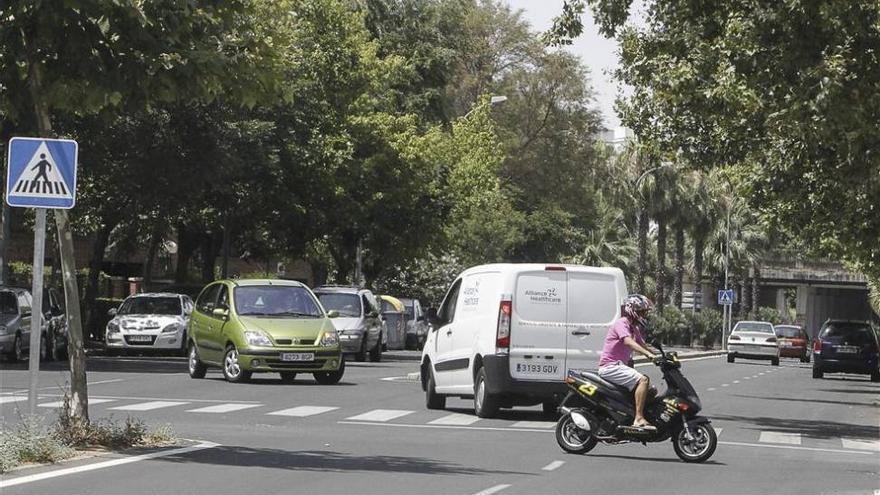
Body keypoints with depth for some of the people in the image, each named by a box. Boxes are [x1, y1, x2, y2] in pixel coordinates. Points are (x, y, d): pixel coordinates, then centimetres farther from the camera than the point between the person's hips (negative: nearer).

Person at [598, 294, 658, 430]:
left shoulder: (634, 328, 19)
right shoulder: (621, 323, -11)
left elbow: (643, 345, 20)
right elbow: (628, 342, -29)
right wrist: (648, 354, -40)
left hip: (619, 367, 10)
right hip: (610, 367, -10)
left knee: (651, 389, 5)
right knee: (643, 380, -26)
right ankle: (639, 419, -31)